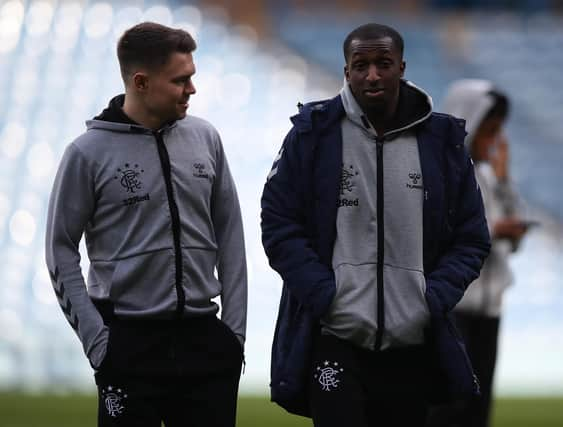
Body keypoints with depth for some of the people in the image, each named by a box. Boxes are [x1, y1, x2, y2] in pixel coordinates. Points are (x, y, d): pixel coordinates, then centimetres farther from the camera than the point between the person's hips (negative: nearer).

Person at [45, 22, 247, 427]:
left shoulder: (205, 139, 5)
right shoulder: (90, 152, -5)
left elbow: (229, 237, 10)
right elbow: (62, 250, -2)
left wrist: (235, 327, 5)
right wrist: (96, 336, -9)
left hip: (204, 338, 3)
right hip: (129, 343, -3)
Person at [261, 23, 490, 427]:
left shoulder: (443, 140, 5)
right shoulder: (313, 134, -1)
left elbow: (471, 238, 8)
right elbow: (279, 225, -2)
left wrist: (435, 299, -7)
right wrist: (324, 296, -13)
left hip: (413, 348, 3)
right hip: (334, 342, -3)